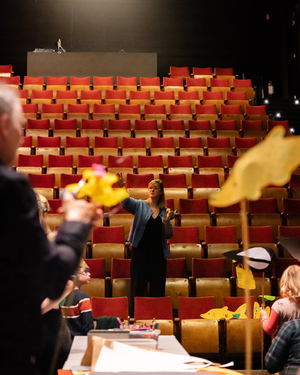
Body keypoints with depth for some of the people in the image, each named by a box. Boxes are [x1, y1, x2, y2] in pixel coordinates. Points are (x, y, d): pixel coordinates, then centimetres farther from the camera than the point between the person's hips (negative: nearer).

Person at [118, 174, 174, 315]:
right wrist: (121, 187, -37)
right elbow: (125, 202, -19)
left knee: (158, 290, 6)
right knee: (137, 288, 0)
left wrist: (167, 221, -10)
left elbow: (169, 235, 8)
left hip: (158, 254, 3)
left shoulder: (165, 211, 9)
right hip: (140, 252, -3)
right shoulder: (140, 205, 2)